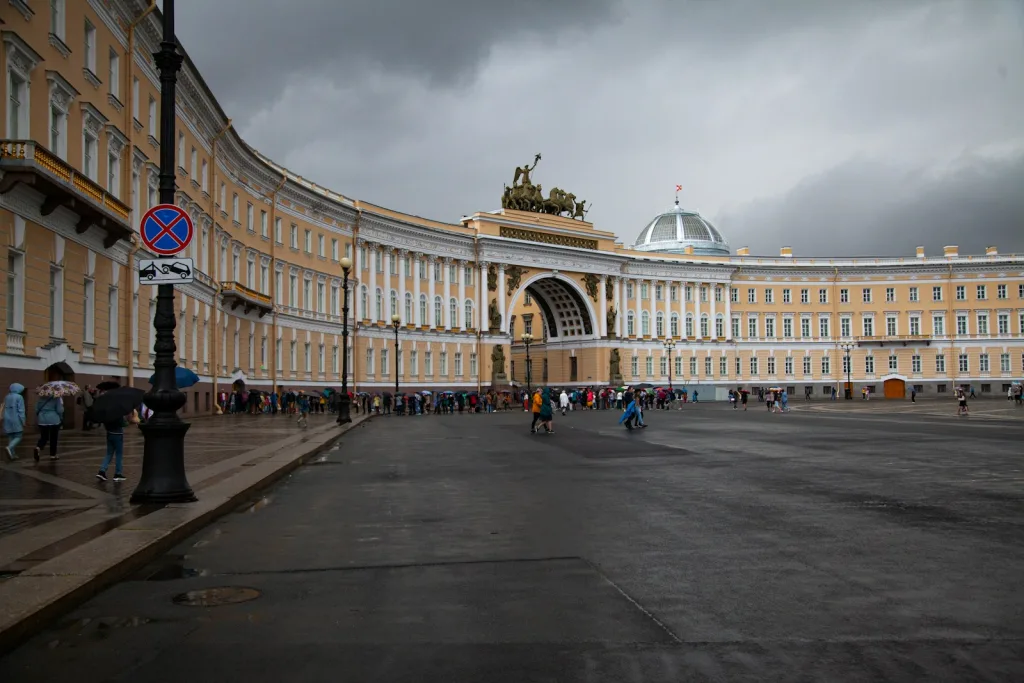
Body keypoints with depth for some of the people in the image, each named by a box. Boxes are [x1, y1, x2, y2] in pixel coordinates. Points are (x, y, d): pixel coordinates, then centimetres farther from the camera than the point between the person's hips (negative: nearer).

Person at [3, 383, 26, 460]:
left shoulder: (7, 397, 11)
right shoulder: (19, 397, -9)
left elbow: (5, 409, 16)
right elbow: (21, 410, -13)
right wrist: (23, 422, -10)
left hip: (7, 420, 6)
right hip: (16, 420, -6)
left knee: (11, 437, 10)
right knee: (18, 437, -2)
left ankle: (12, 455, 7)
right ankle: (9, 448, -27)